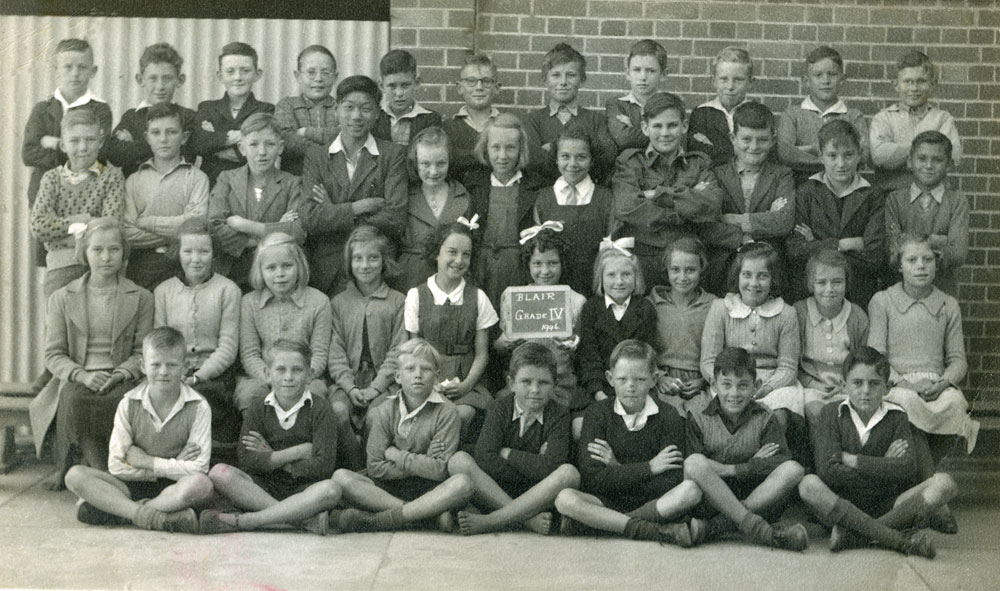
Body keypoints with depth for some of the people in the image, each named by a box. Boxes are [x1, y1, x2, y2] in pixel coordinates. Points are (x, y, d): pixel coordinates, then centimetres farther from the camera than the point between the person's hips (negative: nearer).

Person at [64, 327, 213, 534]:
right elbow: (116, 466, -6)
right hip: (135, 486, 2)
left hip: (174, 489, -2)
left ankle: (113, 510, -27)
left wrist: (149, 462, -11)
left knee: (202, 484, -37)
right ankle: (145, 514, -33)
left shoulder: (198, 407, -7)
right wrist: (172, 466, -11)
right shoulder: (129, 405, -1)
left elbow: (198, 468, -14)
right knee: (75, 475, -18)